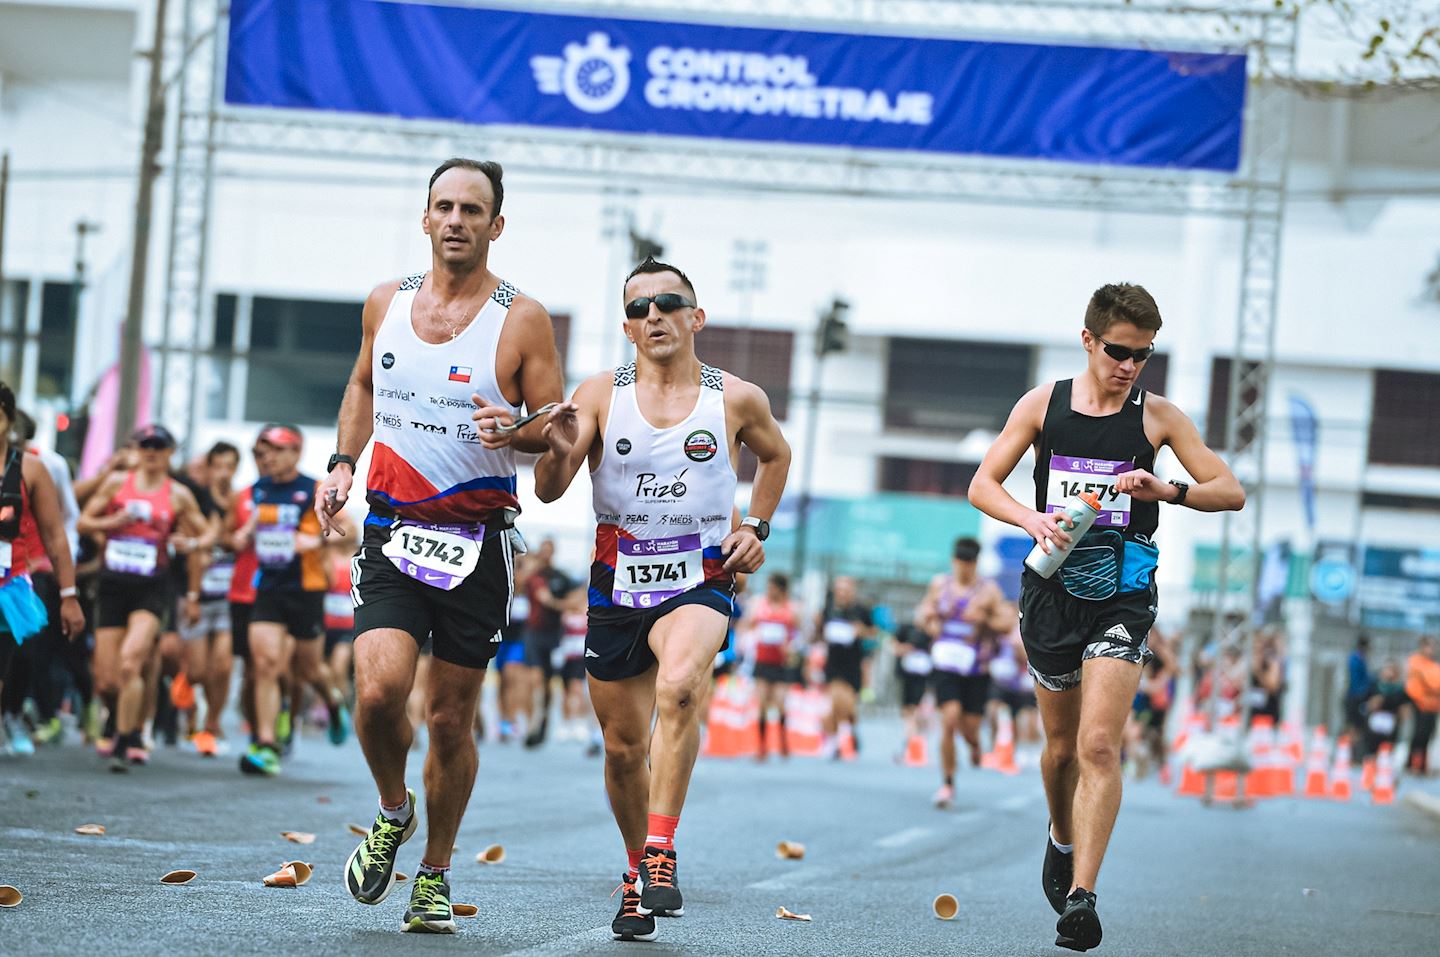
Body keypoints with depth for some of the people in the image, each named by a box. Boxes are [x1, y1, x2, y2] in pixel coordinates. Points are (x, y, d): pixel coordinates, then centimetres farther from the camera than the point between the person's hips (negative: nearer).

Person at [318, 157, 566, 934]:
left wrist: (518, 428, -23)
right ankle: (393, 813, 12)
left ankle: (435, 874, 24)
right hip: (391, 532, 2)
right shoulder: (386, 303, 7)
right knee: (379, 689, -18)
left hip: (477, 542, -2)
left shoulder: (522, 320, -5)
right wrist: (342, 461, 12)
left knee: (450, 720, 4)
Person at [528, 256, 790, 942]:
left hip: (699, 582, -2)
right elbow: (548, 493, -7)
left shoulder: (737, 400, -1)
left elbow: (776, 455, 21)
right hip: (617, 586, 2)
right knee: (623, 748, 9)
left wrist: (756, 527, 8)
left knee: (679, 688, -33)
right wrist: (561, 451, -28)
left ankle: (661, 853, -31)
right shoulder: (600, 395, -1)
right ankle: (636, 871, 32)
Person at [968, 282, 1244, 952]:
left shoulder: (1158, 416, 3)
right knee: (1061, 745, 13)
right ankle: (1061, 840, 43)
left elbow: (1231, 492, 2)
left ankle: (1081, 895, -20)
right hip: (1052, 588, 2)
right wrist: (1031, 518, -14)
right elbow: (982, 485, 6)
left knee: (1098, 745, -16)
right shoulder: (1044, 404, 6)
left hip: (1122, 594, -2)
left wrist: (1166, 490, -17)